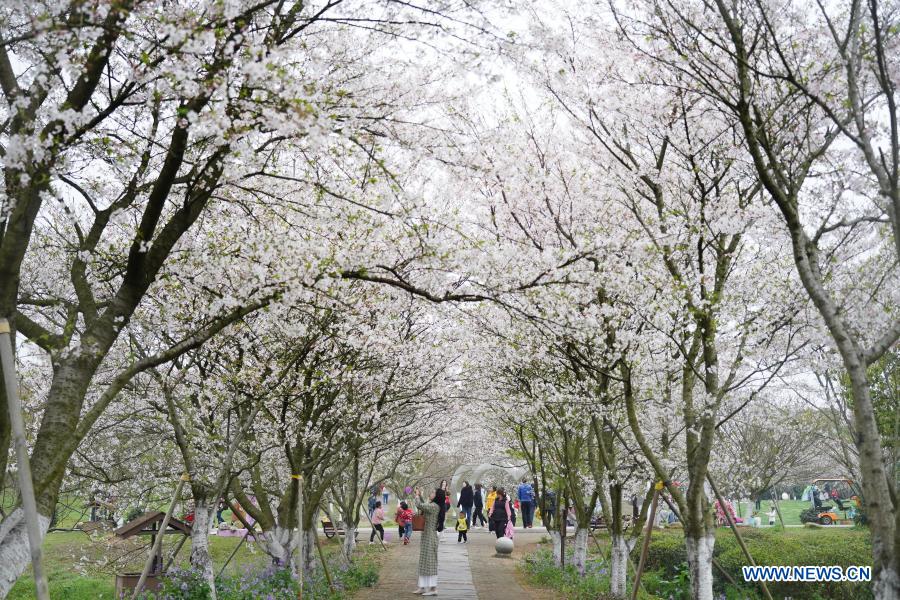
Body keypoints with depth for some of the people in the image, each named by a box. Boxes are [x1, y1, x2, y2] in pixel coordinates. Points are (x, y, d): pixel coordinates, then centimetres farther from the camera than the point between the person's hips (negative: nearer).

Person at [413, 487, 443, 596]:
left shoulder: (434, 506, -18)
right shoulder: (432, 506, 11)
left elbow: (419, 505, -26)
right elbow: (424, 505, 31)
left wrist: (417, 496, -9)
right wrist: (420, 495, 19)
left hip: (430, 537, -10)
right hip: (426, 537, 10)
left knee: (429, 562, -5)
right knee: (424, 562, 12)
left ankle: (433, 588, -2)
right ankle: (422, 587, 18)